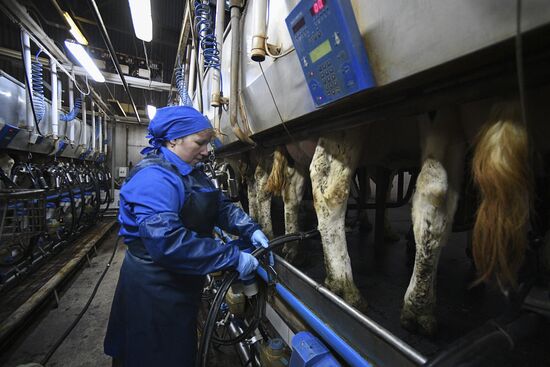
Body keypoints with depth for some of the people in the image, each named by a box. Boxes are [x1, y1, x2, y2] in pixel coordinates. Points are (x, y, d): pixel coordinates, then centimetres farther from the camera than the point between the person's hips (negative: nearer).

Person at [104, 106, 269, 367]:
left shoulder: (193, 174, 5)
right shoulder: (155, 177, -25)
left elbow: (222, 205, 8)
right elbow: (168, 242, -35)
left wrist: (250, 230, -8)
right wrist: (234, 258, -32)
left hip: (183, 283, 9)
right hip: (154, 288, -8)